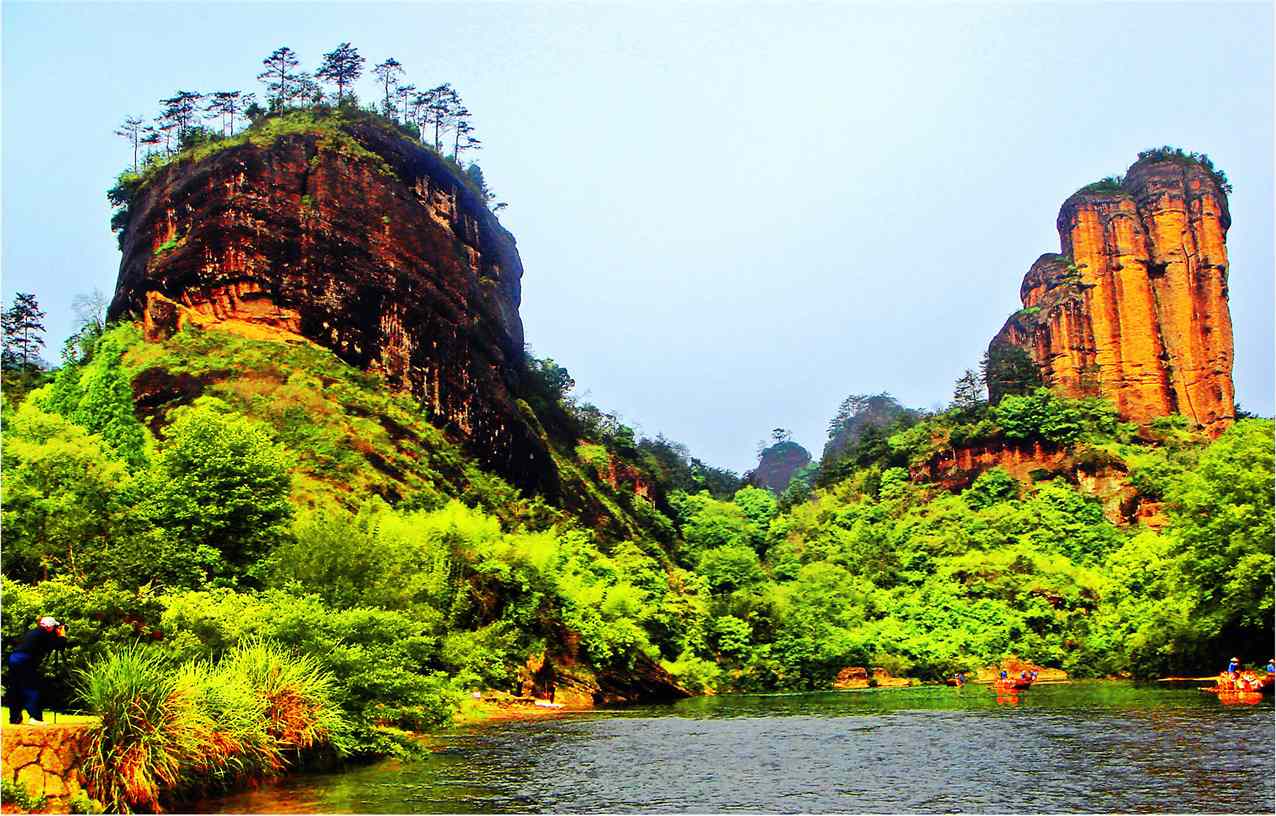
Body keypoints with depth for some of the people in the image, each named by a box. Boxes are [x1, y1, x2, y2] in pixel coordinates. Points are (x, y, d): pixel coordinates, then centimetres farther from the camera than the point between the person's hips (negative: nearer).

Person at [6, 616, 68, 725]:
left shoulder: (32, 632, 22)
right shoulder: (45, 634, -1)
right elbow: (60, 645, -2)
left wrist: (57, 636, 28)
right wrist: (62, 635, 15)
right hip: (25, 661, -8)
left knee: (15, 691, 13)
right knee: (31, 690, -5)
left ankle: (14, 718, 19)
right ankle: (36, 718, -12)